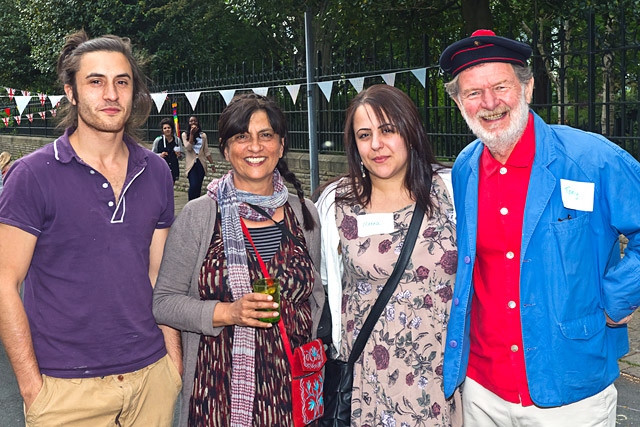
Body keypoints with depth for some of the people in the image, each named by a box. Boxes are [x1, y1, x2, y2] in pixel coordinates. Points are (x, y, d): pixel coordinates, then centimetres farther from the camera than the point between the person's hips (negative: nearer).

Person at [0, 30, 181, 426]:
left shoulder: (156, 172, 3)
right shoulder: (33, 174, -9)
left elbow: (159, 274, 8)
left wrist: (174, 362, 5)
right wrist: (32, 387, -10)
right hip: (66, 391, -3)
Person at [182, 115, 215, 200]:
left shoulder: (203, 135, 8)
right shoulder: (185, 134, 3)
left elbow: (206, 151, 10)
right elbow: (188, 148, -10)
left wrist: (212, 164, 5)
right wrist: (192, 134, -13)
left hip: (201, 164, 3)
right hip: (191, 164, -3)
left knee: (199, 186, 3)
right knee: (193, 185, -18)